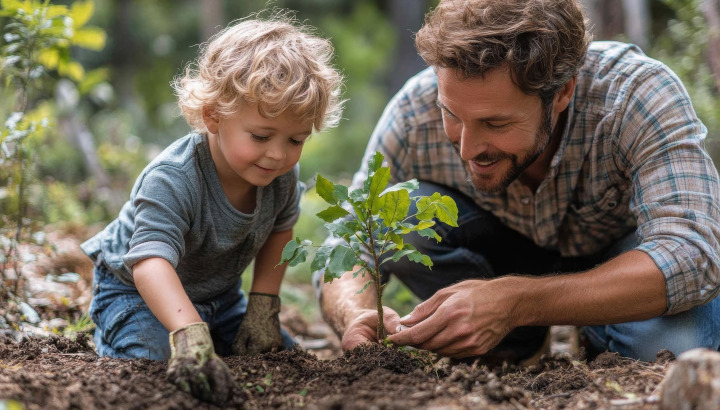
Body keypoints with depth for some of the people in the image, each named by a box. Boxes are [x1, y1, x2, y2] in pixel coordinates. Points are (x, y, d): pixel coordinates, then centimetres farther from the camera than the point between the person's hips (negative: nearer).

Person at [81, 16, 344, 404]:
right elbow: (152, 261, -54)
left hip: (219, 293, 6)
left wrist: (264, 304, -5)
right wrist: (191, 336, -70)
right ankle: (109, 332, 4)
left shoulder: (281, 174, -18)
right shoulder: (172, 180, -40)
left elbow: (279, 228, 4)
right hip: (137, 290, -6)